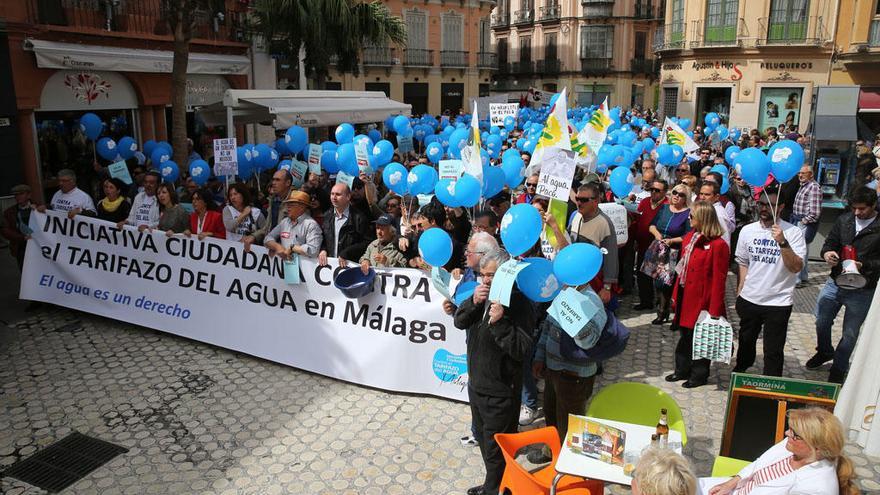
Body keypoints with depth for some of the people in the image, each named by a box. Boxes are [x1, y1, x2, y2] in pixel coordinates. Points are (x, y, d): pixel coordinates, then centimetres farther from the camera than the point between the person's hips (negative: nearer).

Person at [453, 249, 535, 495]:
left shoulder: (519, 304, -20)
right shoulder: (485, 294, 2)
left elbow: (521, 350, -24)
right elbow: (459, 322, -1)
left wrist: (500, 322, -35)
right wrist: (473, 302, -17)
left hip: (500, 392, -9)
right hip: (476, 383, 9)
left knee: (496, 449, 6)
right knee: (483, 437, 25)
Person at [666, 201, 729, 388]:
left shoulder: (718, 245, -18)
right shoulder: (689, 237, 6)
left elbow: (718, 280, -17)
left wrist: (714, 310, -16)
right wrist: (676, 294, 11)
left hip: (701, 299, -7)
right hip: (685, 295, 7)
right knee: (685, 335, 18)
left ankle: (699, 375, 26)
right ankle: (683, 370, 32)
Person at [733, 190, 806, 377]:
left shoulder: (793, 233, -11)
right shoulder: (747, 230, 1)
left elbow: (796, 267, -19)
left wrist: (782, 242, -31)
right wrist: (740, 292, 8)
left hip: (778, 303, -4)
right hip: (748, 299, 4)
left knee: (773, 351, 3)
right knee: (745, 341, 22)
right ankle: (740, 372, 43)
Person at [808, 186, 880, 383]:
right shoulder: (844, 220, 0)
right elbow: (830, 243, 7)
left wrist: (863, 266, -27)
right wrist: (827, 253, -15)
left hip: (862, 291, -4)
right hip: (835, 283, 4)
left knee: (850, 334, 10)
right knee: (821, 322, 16)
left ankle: (838, 369, 31)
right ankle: (825, 352, 44)